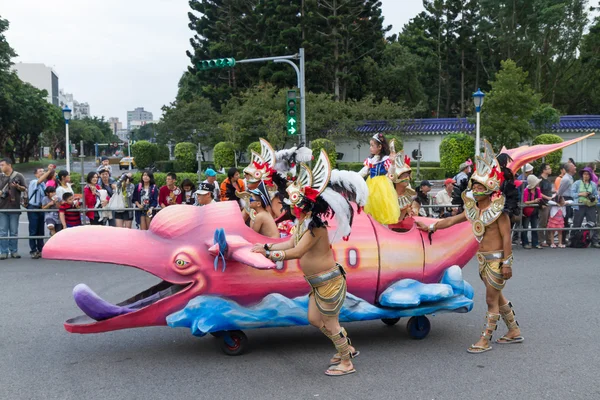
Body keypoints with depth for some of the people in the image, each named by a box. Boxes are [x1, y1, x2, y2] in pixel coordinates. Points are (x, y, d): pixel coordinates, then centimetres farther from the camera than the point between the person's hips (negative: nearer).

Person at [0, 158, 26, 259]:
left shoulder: (18, 176, 2)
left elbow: (24, 189, 6)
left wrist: (18, 186, -14)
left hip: (14, 207, -2)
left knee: (14, 231, 5)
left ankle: (13, 251, 12)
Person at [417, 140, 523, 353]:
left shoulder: (498, 209, -15)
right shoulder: (473, 208, 6)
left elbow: (506, 237, -16)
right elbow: (452, 220, 14)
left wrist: (507, 262, -19)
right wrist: (430, 227, 14)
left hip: (497, 257, -8)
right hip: (483, 257, 8)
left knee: (492, 299, -1)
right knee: (497, 296, 17)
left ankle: (485, 340, 6)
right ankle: (514, 331, 31)